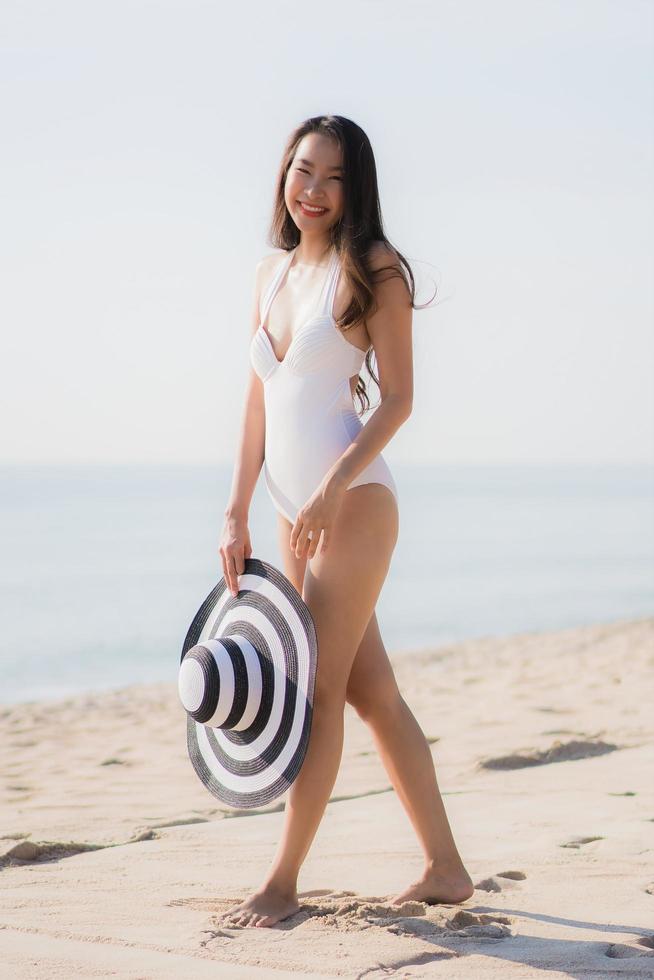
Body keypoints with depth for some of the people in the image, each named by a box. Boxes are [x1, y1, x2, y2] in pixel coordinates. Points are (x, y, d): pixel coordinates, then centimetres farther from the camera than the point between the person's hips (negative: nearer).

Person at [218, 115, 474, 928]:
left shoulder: (372, 267, -4)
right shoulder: (272, 274, 15)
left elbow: (397, 398, -9)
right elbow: (259, 403, 16)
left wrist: (334, 488, -19)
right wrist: (236, 514, 11)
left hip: (353, 501, -7)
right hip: (293, 510, 7)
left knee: (319, 689, -7)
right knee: (371, 691, 10)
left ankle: (282, 883, -2)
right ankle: (445, 869, 18)